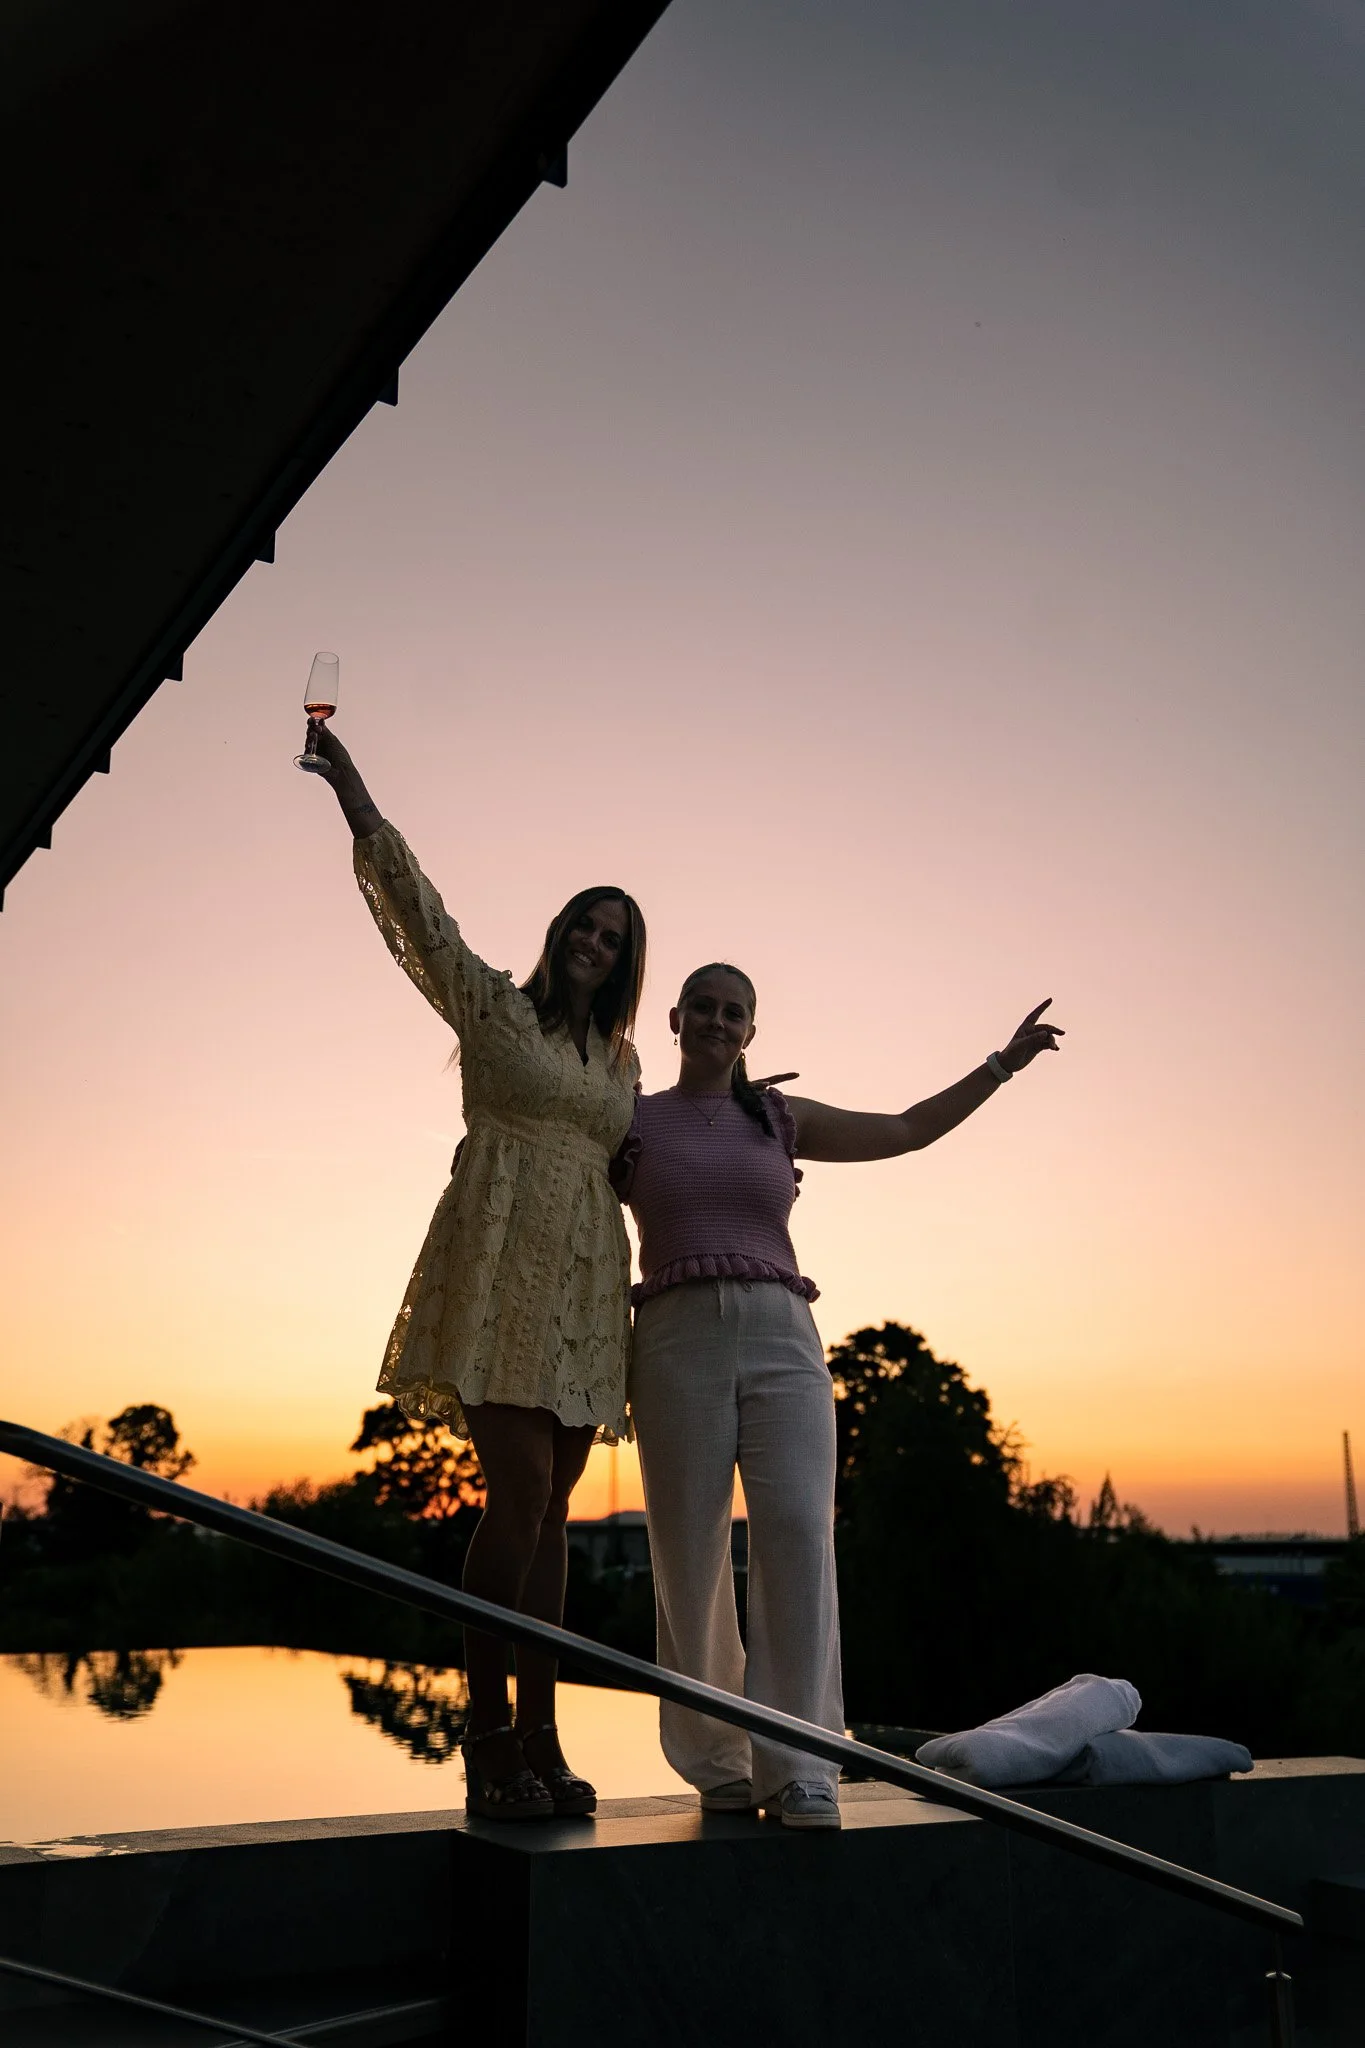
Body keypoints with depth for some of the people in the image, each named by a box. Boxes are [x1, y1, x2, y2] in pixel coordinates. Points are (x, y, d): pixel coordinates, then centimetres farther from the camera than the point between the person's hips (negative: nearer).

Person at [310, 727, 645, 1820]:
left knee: (548, 1507, 5)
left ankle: (538, 1740, 8)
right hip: (504, 1269, -5)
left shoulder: (622, 1057, 20)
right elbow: (418, 908, -3)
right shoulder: (495, 1005, 6)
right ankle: (490, 1741, -6)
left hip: (585, 1289, 5)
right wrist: (350, 789, -11)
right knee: (521, 1490, -14)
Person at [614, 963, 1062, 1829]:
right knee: (691, 1559, -1)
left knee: (799, 1538, -14)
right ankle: (718, 1766, 13)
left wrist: (1003, 1065, 21)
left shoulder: (782, 1119, 18)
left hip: (782, 1341, 1)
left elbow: (909, 1129, 23)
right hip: (677, 1343, -1)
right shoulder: (630, 1122, 12)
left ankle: (799, 1768, -11)